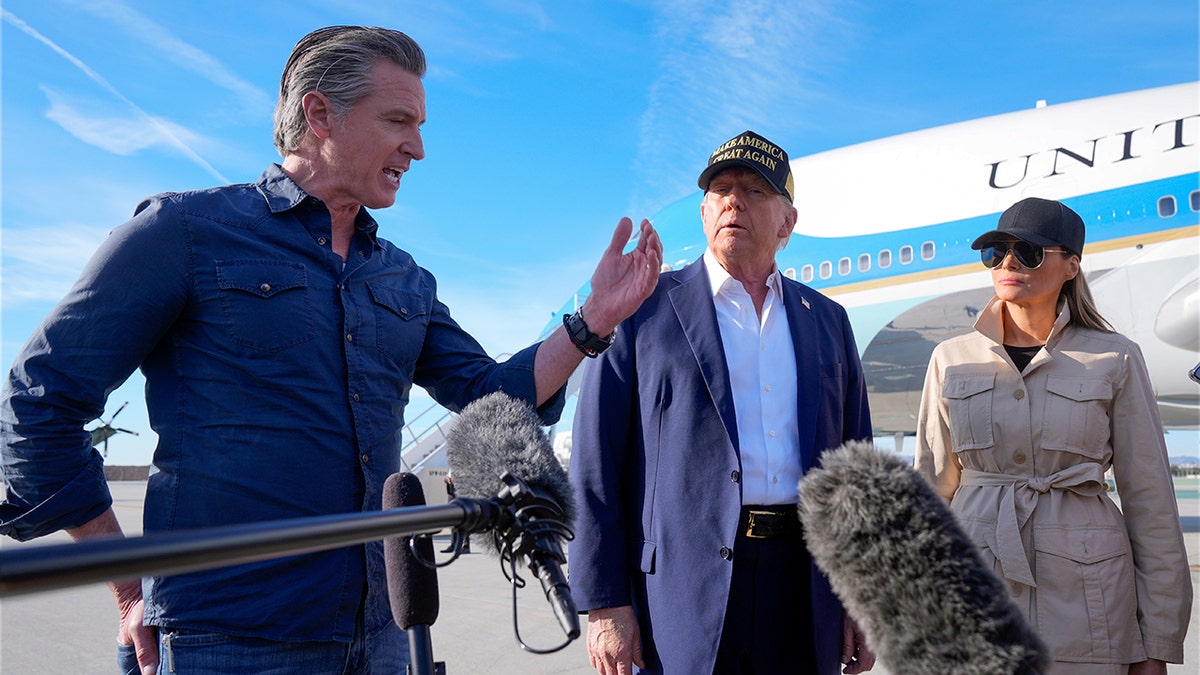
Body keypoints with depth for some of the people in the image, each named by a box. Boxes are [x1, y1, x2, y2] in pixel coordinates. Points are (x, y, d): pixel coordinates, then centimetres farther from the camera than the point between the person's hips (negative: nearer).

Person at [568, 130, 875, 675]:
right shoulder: (644, 309, 1)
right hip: (686, 585, -3)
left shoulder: (827, 321, 13)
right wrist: (604, 603, -8)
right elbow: (595, 464, -3)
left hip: (806, 595, 4)